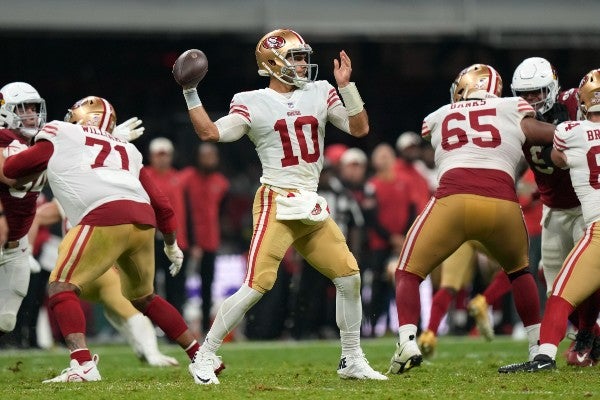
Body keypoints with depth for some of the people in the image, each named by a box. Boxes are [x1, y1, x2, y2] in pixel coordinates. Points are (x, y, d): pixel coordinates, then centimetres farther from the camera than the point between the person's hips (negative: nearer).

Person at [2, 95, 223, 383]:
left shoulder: (59, 136, 19)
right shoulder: (127, 150, 32)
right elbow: (160, 204, 31)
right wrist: (171, 244, 44)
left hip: (104, 218, -6)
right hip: (143, 220, 6)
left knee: (62, 288, 1)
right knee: (143, 297, 25)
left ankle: (82, 364, -19)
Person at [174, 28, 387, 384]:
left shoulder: (319, 94, 9)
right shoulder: (253, 104, -3)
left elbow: (360, 129, 6)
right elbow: (210, 132, -11)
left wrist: (346, 86, -5)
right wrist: (190, 93, -16)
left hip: (312, 207, 6)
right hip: (276, 203, -6)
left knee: (349, 277, 3)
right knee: (257, 285, -15)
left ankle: (352, 361, 17)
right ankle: (204, 358, -6)